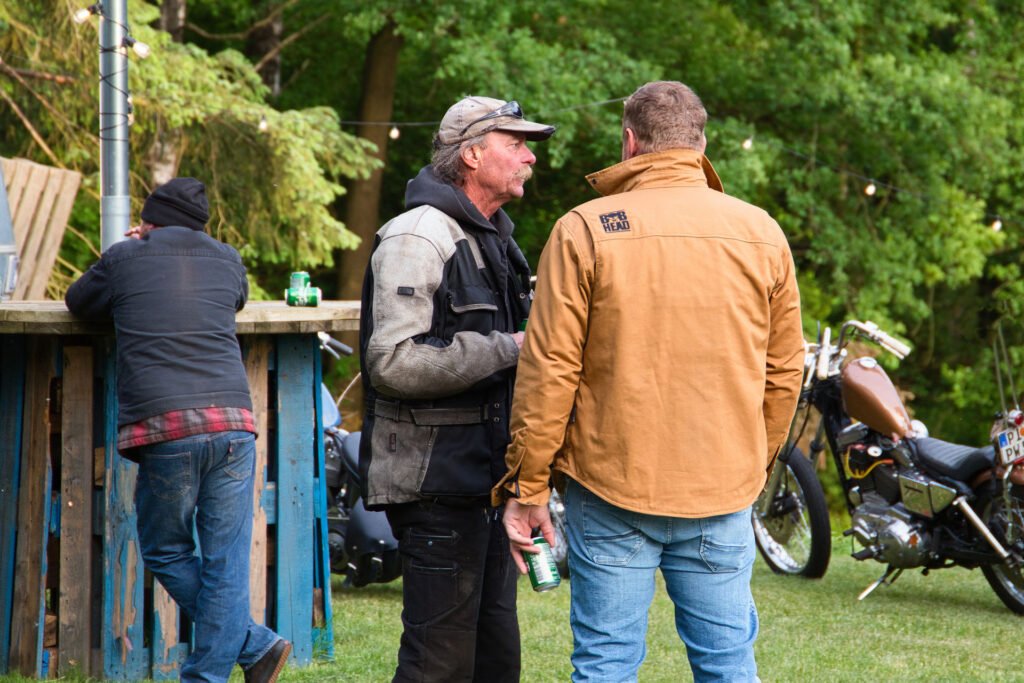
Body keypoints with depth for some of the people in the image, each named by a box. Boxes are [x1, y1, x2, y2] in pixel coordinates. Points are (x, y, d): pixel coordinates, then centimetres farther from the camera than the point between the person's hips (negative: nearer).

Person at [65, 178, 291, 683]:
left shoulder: (125, 258, 10)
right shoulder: (227, 261, 18)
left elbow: (78, 302, 29)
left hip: (165, 430, -3)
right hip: (233, 423, 3)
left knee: (165, 554, 12)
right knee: (225, 563, 5)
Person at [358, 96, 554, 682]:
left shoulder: (494, 239, 20)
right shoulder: (418, 237, -13)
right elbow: (393, 363, -24)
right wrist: (507, 349, -20)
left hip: (488, 477, 10)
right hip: (437, 482, -10)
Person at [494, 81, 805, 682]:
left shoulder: (585, 231, -5)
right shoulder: (761, 233, 3)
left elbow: (550, 369, -7)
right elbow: (784, 370, 8)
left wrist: (527, 487, 0)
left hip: (613, 486, -2)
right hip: (724, 491, 2)